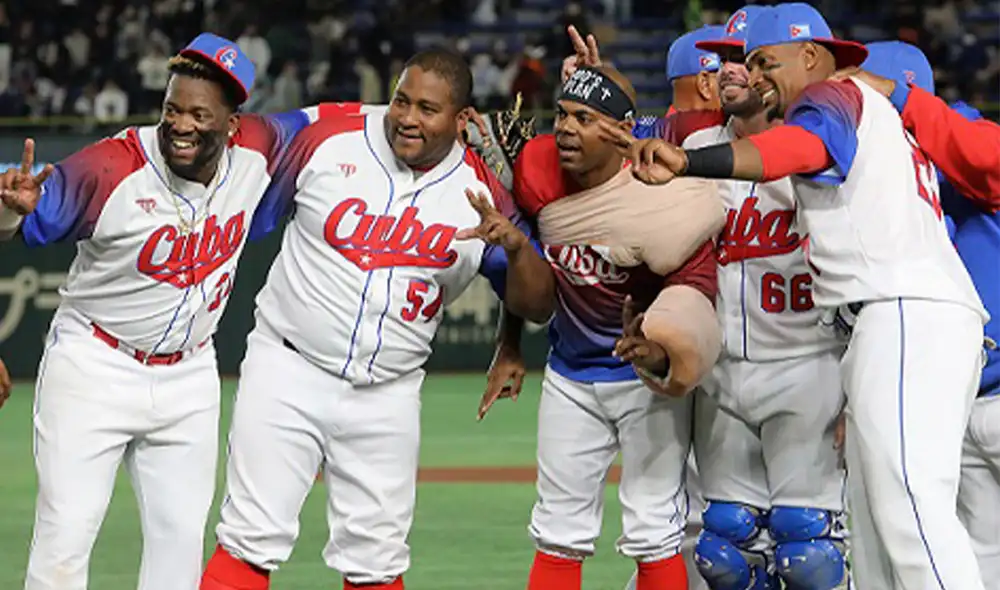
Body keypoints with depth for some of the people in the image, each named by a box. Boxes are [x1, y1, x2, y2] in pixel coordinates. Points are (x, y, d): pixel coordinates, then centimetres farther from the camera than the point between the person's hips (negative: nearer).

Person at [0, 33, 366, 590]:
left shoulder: (254, 151, -9)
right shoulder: (112, 167, -23)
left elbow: (307, 122, 12)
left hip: (189, 375, 5)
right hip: (94, 369, -5)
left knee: (182, 536, 11)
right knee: (65, 534, -8)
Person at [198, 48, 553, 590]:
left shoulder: (481, 193, -2)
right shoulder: (328, 139, -6)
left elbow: (536, 305, -1)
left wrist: (515, 245, -21)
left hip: (387, 397, 2)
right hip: (287, 373, -2)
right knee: (252, 539, -7)